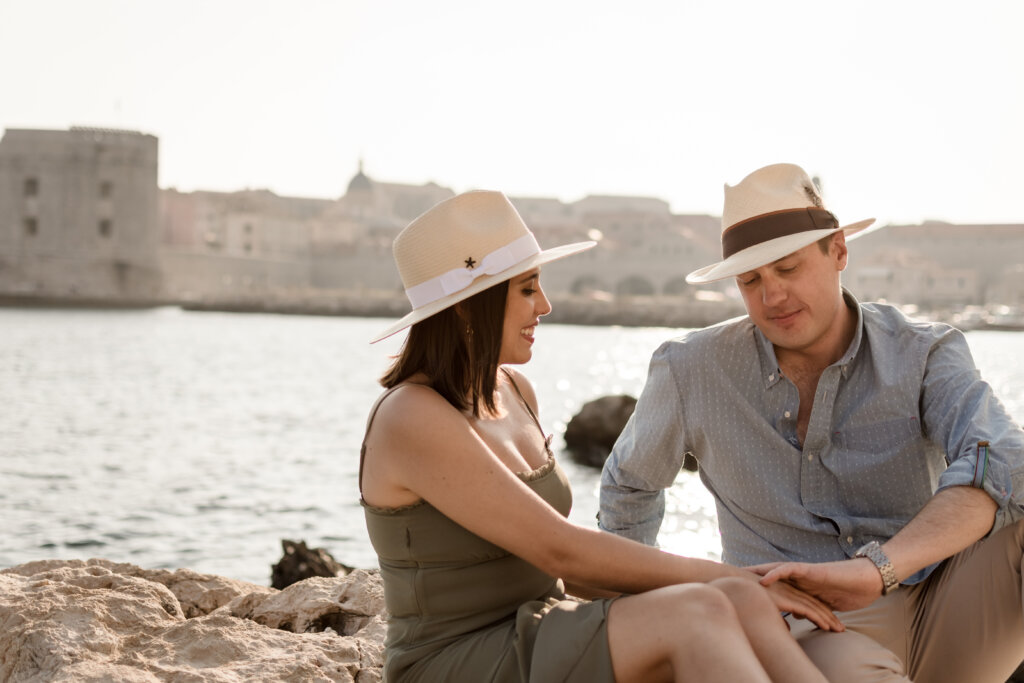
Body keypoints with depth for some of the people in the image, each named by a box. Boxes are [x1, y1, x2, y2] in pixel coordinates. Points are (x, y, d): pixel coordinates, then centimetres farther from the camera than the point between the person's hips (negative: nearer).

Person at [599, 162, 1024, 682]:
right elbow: (630, 483, 20)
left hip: (940, 620, 2)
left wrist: (876, 567, -41)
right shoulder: (692, 370, 0)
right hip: (806, 632, -1)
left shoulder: (926, 356, -3)